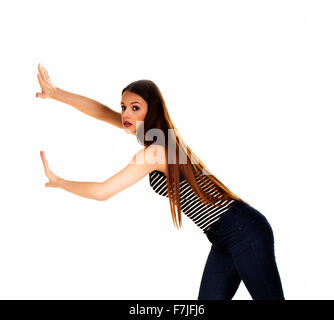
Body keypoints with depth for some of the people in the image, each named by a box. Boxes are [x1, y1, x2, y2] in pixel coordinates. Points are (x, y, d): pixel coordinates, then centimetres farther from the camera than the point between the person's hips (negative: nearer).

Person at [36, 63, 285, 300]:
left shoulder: (153, 153, -19)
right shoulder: (159, 134, 7)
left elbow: (102, 192, -11)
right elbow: (103, 111, 9)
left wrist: (56, 181, 2)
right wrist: (56, 93, 6)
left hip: (243, 230, -10)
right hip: (223, 240, 10)